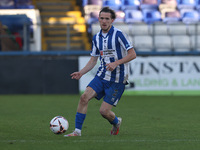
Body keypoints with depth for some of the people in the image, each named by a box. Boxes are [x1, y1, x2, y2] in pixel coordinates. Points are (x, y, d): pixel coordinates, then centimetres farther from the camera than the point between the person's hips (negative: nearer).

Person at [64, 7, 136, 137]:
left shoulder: (118, 34, -13)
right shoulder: (96, 38, 8)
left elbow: (132, 54, -14)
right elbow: (93, 60, 16)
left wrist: (116, 63, -26)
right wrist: (81, 73, 1)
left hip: (117, 80, -6)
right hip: (102, 76, 6)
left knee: (104, 111, -8)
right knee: (84, 97, -15)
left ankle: (116, 122, 28)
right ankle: (77, 131, -9)